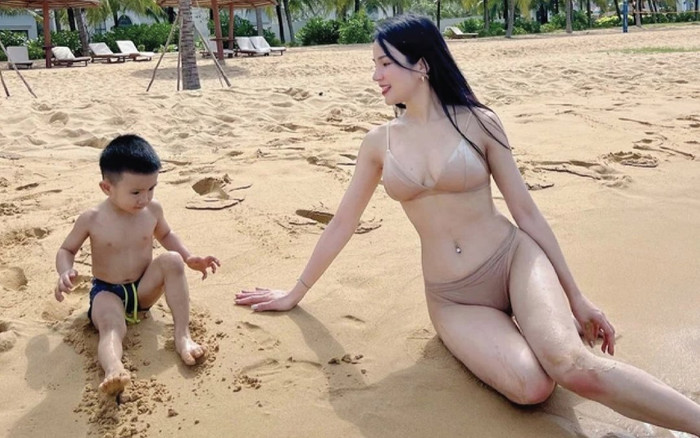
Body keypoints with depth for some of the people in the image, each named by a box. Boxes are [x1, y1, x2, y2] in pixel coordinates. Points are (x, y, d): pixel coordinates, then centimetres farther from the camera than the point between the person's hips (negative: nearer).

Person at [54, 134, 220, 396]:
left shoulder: (153, 209, -5)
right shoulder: (92, 219, -13)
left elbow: (165, 234, 16)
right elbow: (66, 250, 2)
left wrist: (189, 258, 2)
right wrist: (65, 273, -21)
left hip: (145, 289, 3)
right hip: (108, 293, -3)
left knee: (172, 260, -25)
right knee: (111, 327, -35)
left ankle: (182, 335, -27)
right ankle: (113, 370, -69)